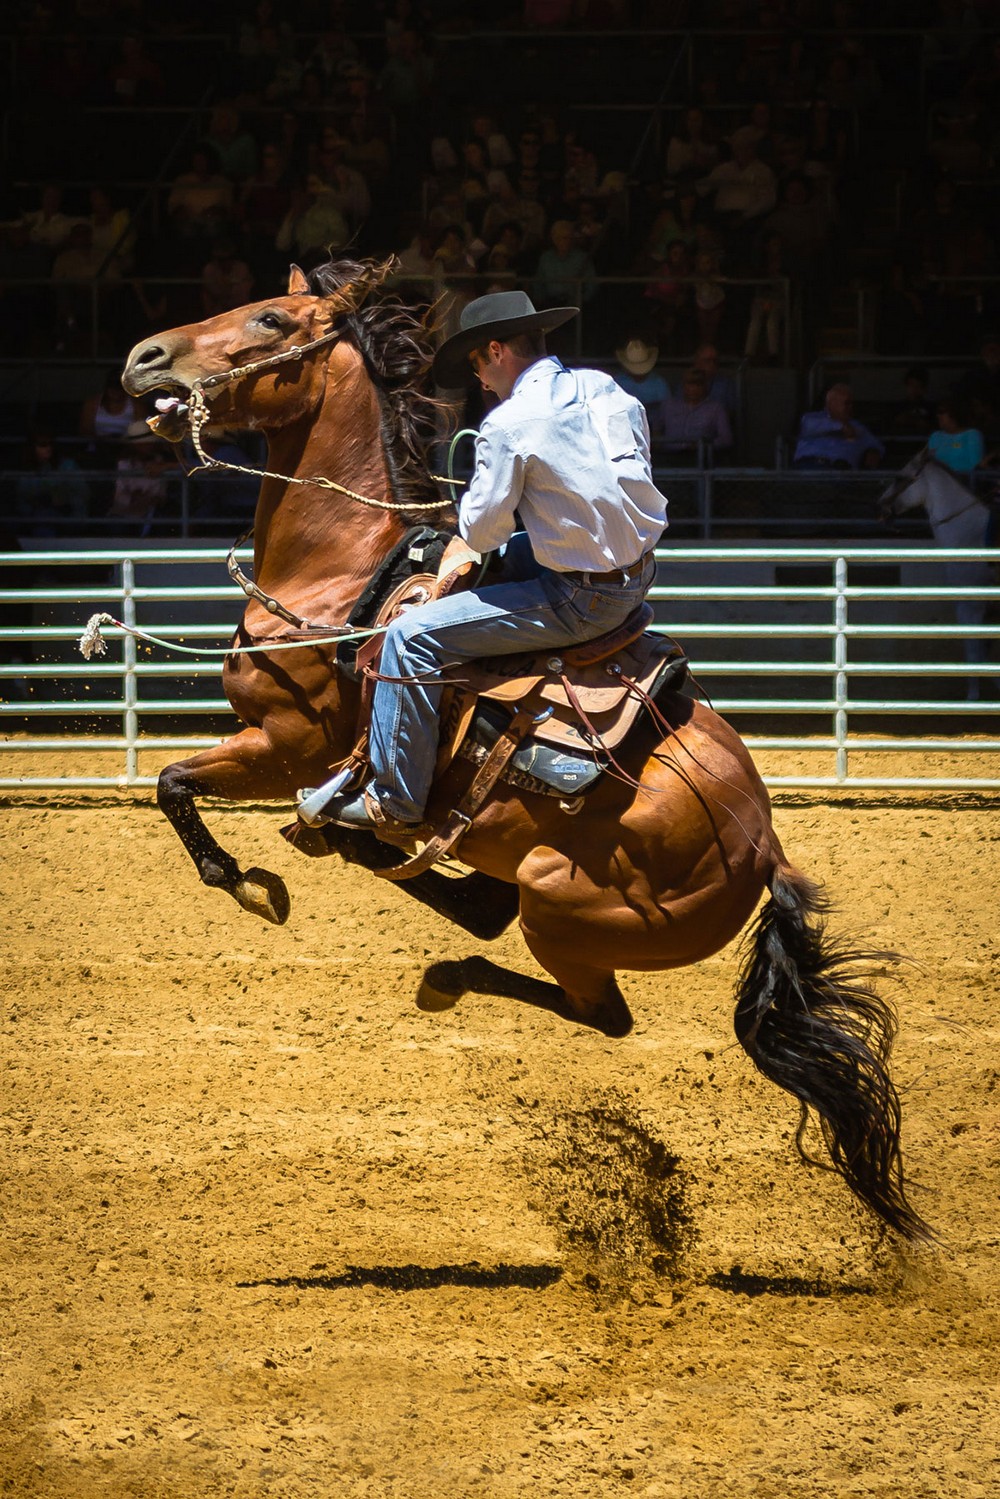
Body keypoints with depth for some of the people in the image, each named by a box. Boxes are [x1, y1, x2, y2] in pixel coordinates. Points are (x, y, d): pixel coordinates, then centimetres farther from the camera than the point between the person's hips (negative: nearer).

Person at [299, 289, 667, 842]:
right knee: (506, 555, 33)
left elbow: (482, 530, -12)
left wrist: (471, 506, 12)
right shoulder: (606, 391, 7)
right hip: (639, 573, 9)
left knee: (411, 636, -3)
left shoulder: (509, 425, -17)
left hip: (580, 600, -9)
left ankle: (393, 806, 2)